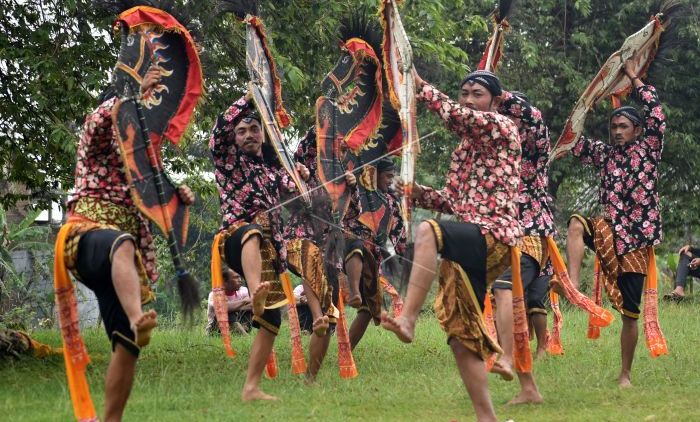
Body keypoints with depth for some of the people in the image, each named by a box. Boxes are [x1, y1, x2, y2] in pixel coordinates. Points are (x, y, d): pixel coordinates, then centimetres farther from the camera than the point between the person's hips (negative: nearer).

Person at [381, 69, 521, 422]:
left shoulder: (504, 128, 1)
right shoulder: (463, 149, 24)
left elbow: (457, 116, -17)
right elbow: (453, 201, 25)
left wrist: (419, 85, -11)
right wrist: (418, 193, 9)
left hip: (494, 235, -9)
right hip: (467, 247, 9)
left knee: (427, 232, -36)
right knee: (461, 337, 5)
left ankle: (407, 319, -40)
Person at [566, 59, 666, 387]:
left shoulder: (649, 148, 3)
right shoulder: (605, 153, 11)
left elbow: (655, 110, -6)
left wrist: (633, 77, 0)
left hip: (636, 240, -2)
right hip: (610, 231, 2)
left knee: (630, 313, 0)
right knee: (577, 224, -32)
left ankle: (625, 375, 12)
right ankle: (573, 288, -35)